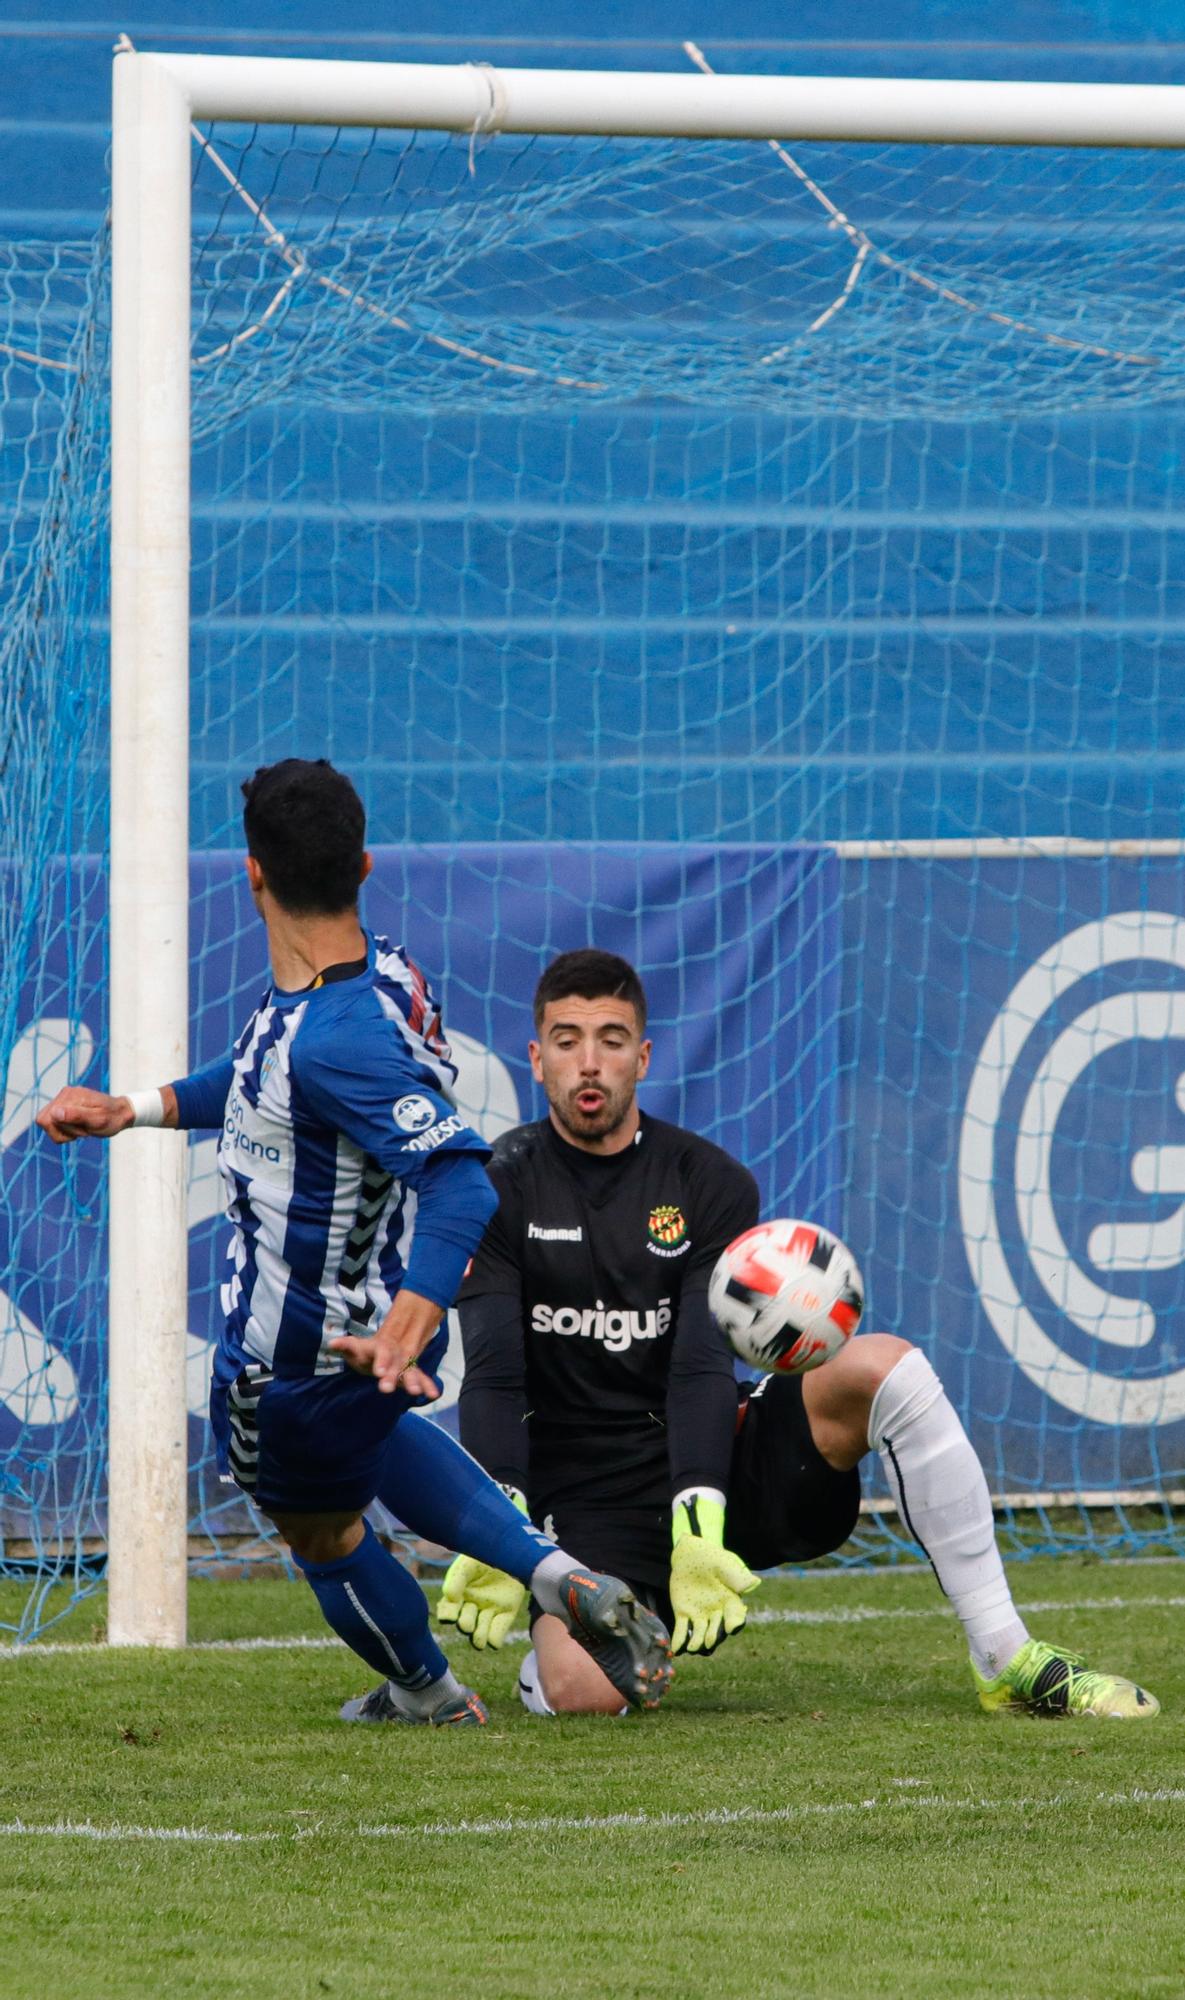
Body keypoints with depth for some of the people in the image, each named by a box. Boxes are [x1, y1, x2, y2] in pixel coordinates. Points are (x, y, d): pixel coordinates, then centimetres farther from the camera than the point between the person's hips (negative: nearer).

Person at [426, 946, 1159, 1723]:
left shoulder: (709, 1183, 2)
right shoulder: (503, 1187, -1)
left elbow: (705, 1366, -11)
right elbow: (493, 1375, -12)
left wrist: (698, 1521, -28)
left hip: (720, 1469, 2)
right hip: (584, 1505, -2)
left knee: (883, 1365, -24)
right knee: (581, 1691, -31)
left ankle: (1009, 1660, -22)